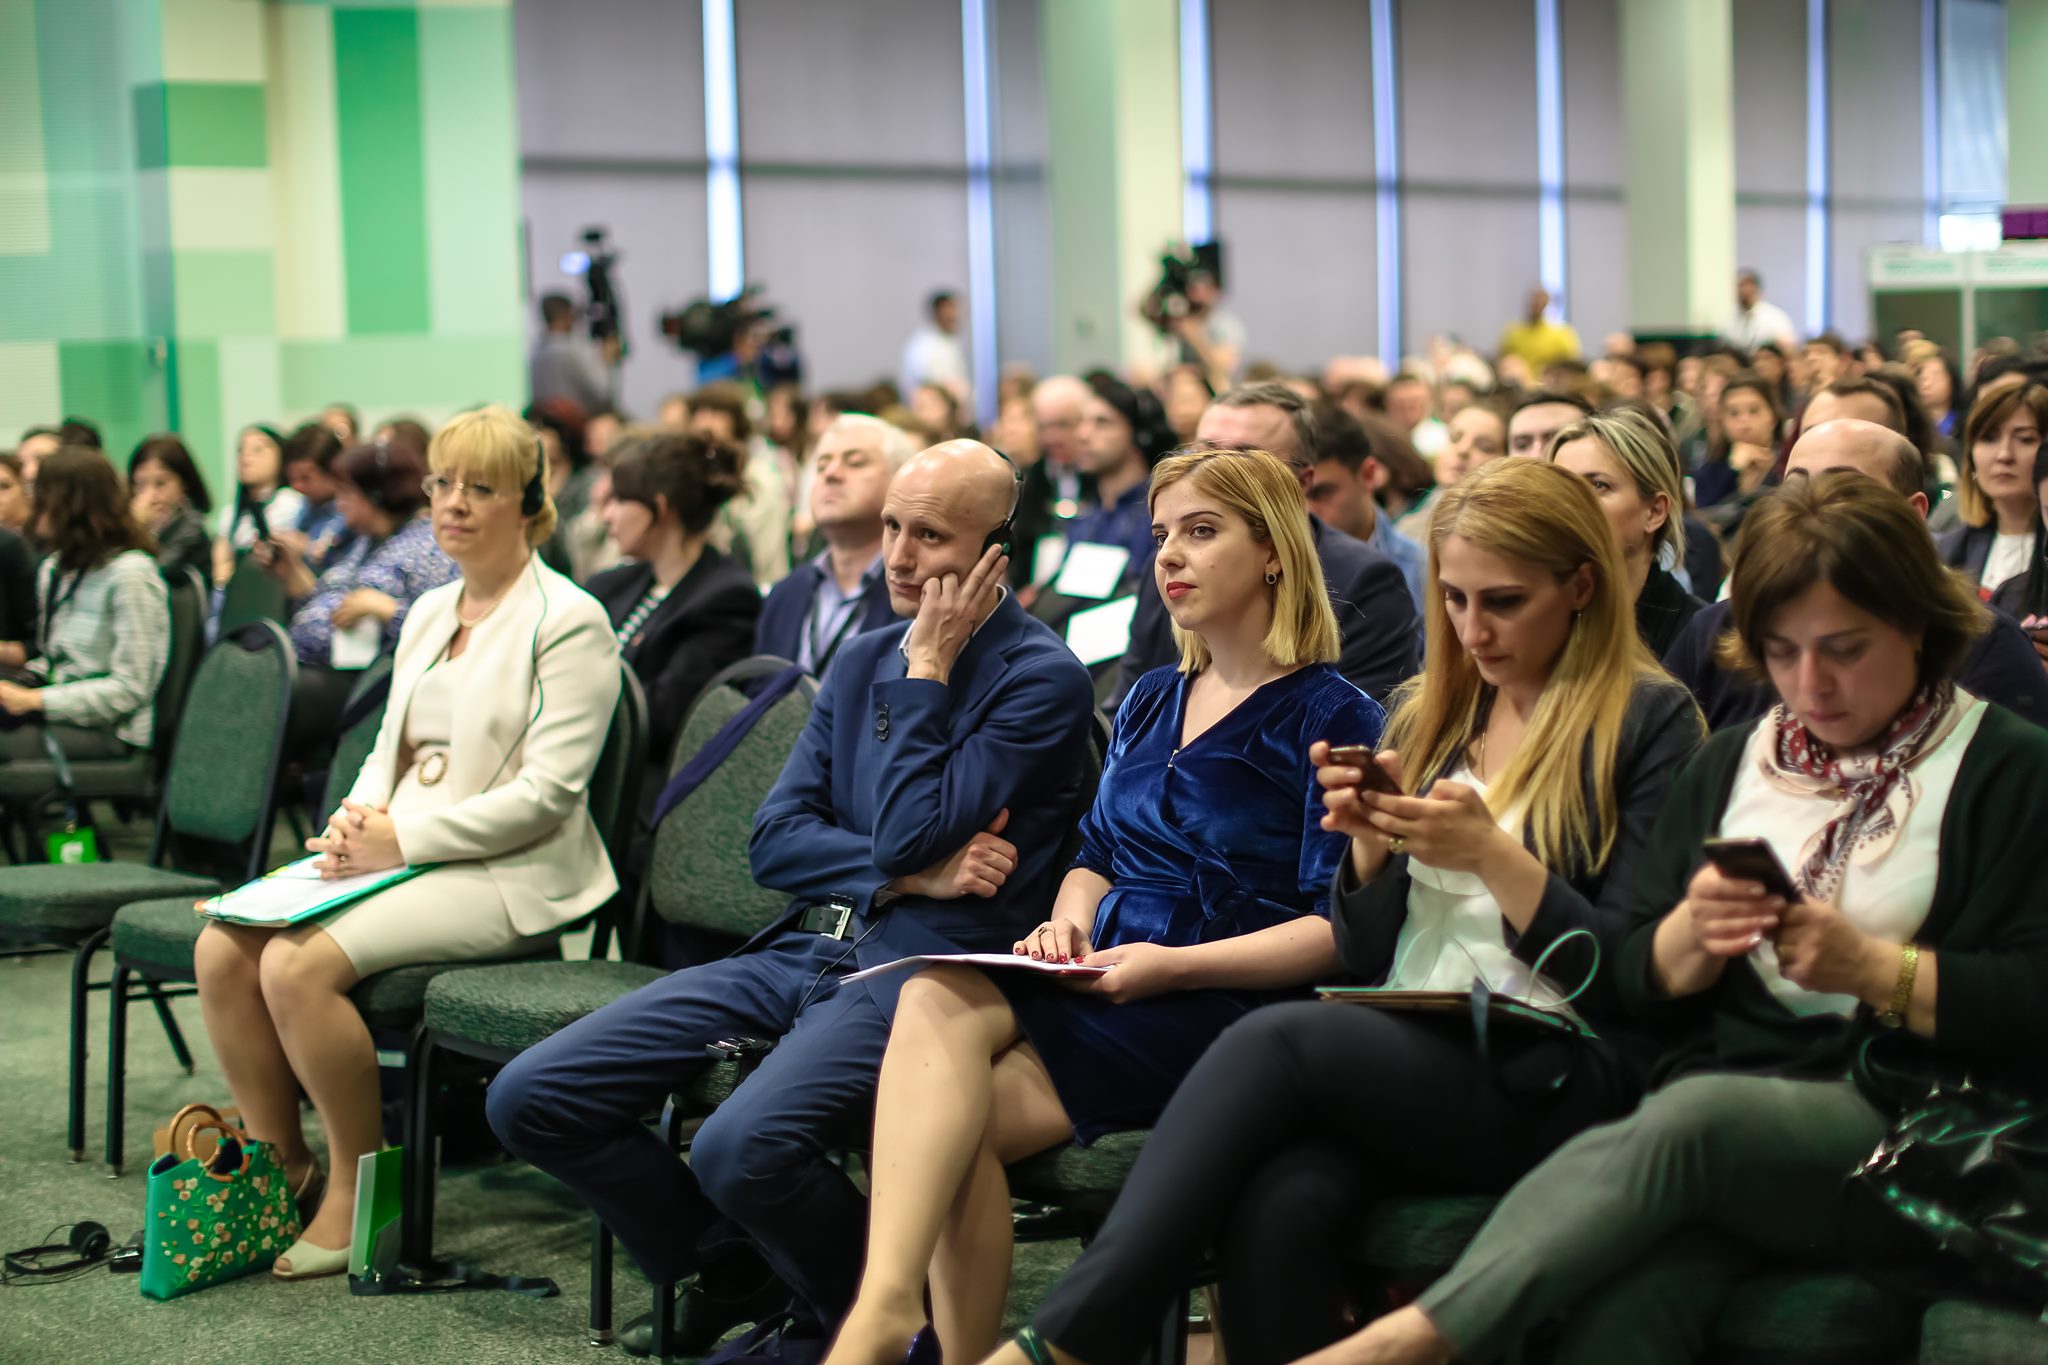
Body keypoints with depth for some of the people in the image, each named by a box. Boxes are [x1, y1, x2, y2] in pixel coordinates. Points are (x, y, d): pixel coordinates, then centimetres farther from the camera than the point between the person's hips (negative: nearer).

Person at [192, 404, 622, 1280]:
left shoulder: (567, 620, -7)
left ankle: (356, 1192, -11)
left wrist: (402, 839, -18)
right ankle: (279, 1166, 0)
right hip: (397, 853, 8)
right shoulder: (428, 613, 18)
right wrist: (356, 822, -2)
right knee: (222, 946, -13)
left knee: (299, 963, -27)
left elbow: (547, 793, -15)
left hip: (509, 876, -8)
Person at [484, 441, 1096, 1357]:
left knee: (740, 1148, -34)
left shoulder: (1041, 677, -6)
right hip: (800, 952, 7)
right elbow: (774, 840, 9)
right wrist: (910, 873, -7)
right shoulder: (860, 661, 17)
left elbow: (909, 833, -15)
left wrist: (925, 670, -7)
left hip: (917, 969, -7)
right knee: (529, 1098, -5)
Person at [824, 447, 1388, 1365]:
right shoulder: (1150, 702, 22)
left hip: (1227, 1007, -6)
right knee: (933, 998, -28)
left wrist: (1173, 966, -17)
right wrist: (1068, 920, 3)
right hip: (1101, 979, 6)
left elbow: (1339, 929, -8)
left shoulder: (1333, 719, -1)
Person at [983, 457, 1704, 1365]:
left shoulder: (1649, 723, 1)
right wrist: (1370, 842, -3)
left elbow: (1634, 977, -4)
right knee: (1278, 1203, -32)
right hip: (1404, 1061, 4)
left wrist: (1494, 856, -16)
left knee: (1275, 1042, -30)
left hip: (1554, 1084, -4)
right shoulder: (1426, 717, 17)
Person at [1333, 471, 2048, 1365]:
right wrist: (1693, 936, -2)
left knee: (1693, 1117, -38)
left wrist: (1871, 969, -14)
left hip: (1903, 1129, -4)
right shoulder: (1729, 766, 22)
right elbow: (1638, 984, 20)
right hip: (1713, 1101, 4)